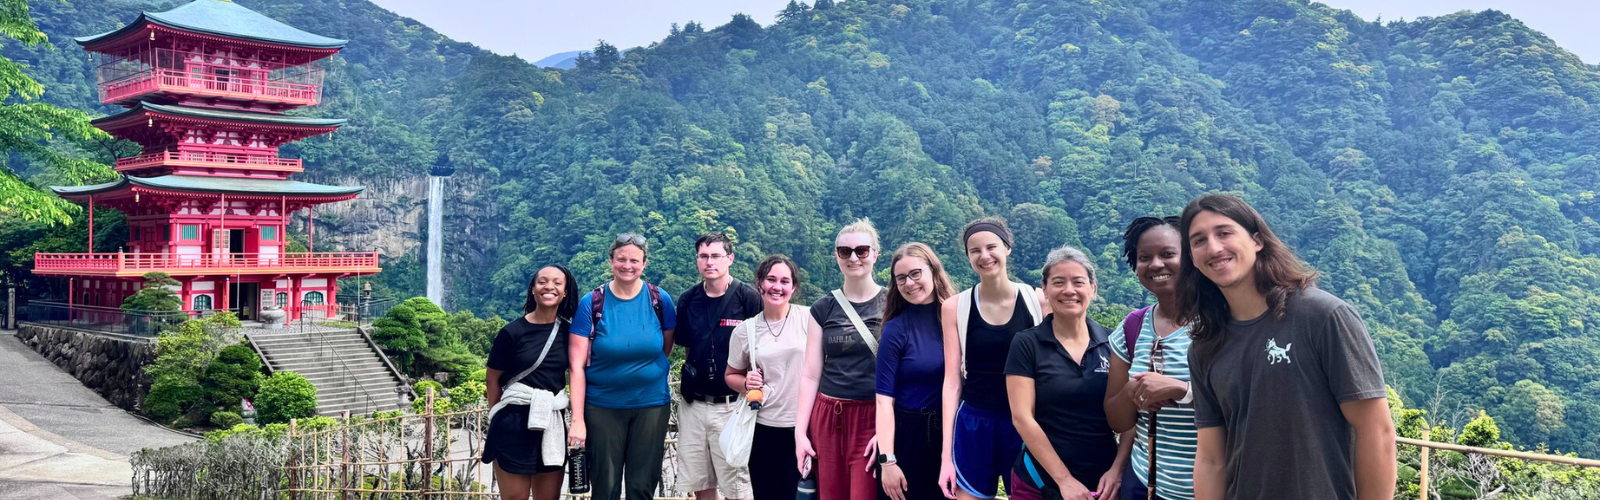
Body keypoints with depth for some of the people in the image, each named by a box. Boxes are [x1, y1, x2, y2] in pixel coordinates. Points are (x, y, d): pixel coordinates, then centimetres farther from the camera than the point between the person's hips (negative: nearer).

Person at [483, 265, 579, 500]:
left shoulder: (569, 331, 2)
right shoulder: (513, 332, -8)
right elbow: (492, 379, 0)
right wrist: (500, 420, 5)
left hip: (554, 422, 4)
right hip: (515, 422, -4)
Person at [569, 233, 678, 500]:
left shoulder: (660, 300, -4)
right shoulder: (591, 303, -8)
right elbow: (577, 365, -10)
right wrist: (577, 420, -14)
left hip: (651, 405, 1)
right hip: (602, 406, -1)